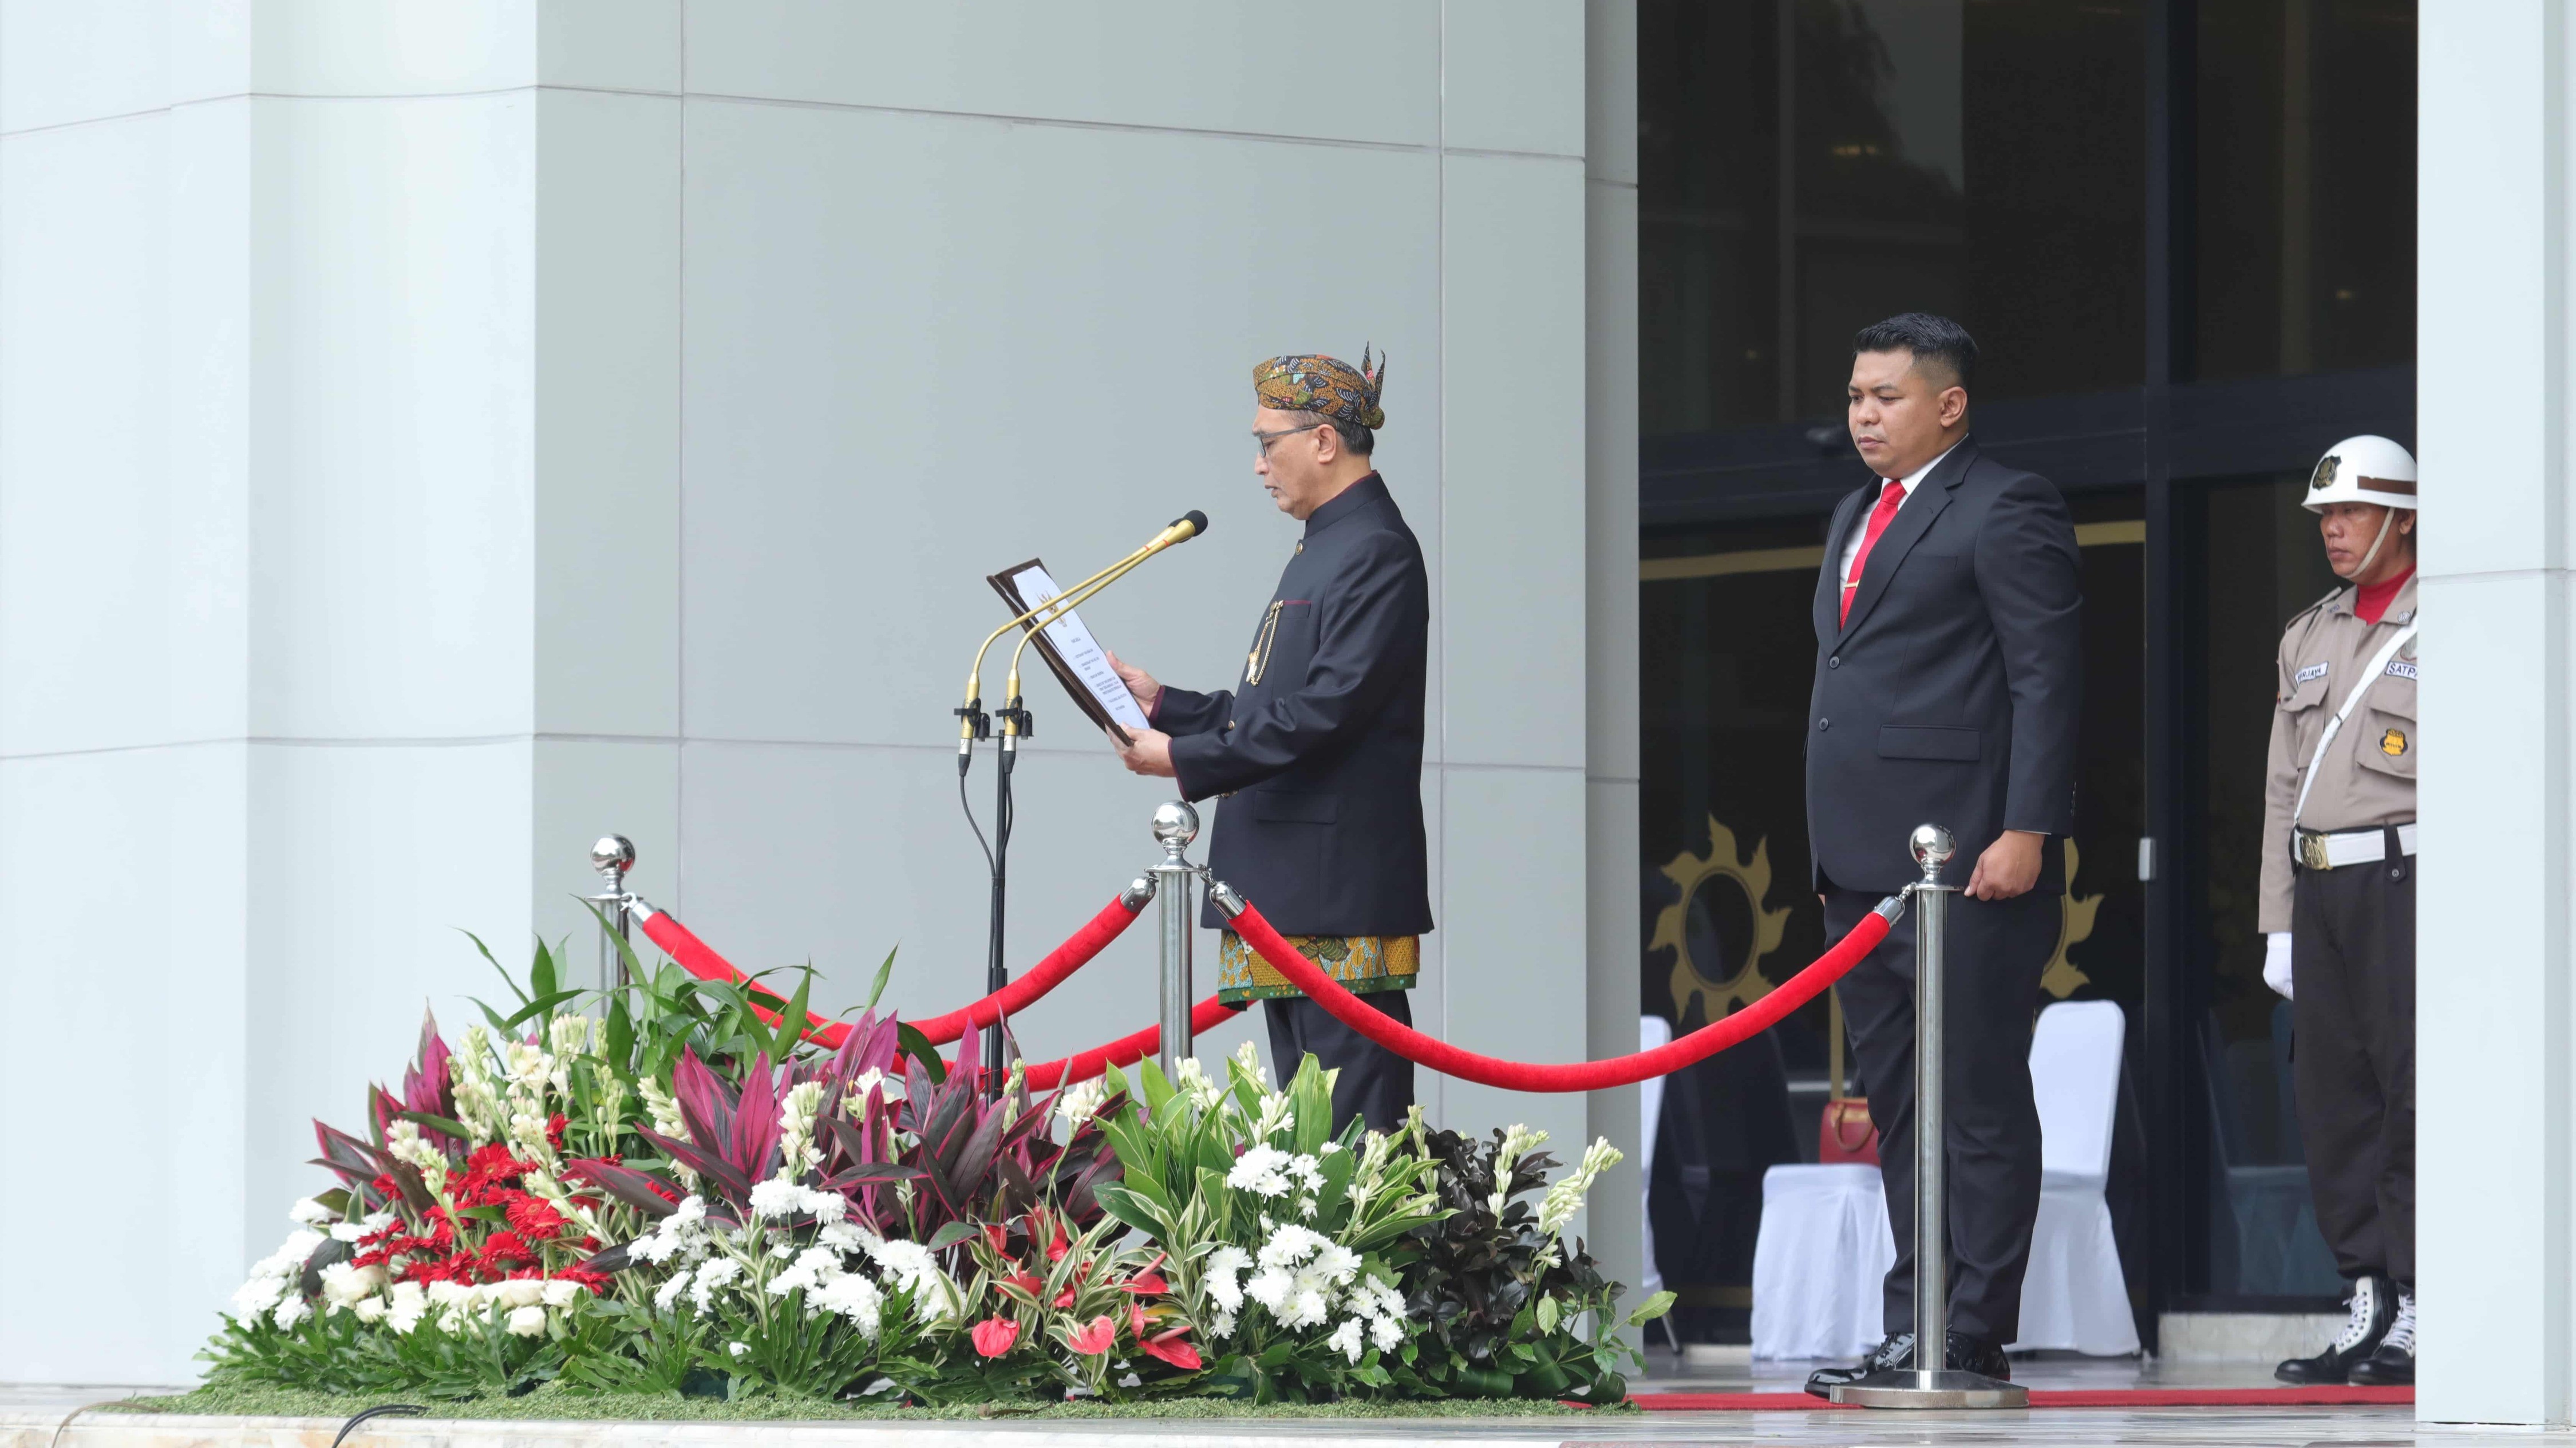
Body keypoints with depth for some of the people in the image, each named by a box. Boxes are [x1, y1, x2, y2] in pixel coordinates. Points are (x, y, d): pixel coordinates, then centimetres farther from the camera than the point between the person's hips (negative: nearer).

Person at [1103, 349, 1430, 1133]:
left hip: (1340, 886, -11)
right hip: (1291, 891, 11)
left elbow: (1327, 710, -21)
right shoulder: (1324, 547, 20)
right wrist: (1166, 705, 16)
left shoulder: (1376, 551, -12)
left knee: (1352, 1119, -11)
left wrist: (1186, 758, -18)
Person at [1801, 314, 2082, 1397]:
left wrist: (2026, 833, -18)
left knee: (1982, 1106, -5)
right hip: (1864, 871, 9)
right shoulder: (1857, 518, 21)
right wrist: (1831, 854, 19)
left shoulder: (2005, 511, -6)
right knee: (1898, 1107, 10)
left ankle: (1977, 1339, -5)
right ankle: (1913, 1330, 14)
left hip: (1967, 864, -9)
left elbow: (2048, 678, -11)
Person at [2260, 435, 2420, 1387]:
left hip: (2407, 881, -7)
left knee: (2414, 1096, -8)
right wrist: (2280, 926, 15)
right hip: (2320, 888, 7)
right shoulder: (2308, 638, 18)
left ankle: (2418, 1318, -8)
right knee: (2332, 1096, 5)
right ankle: (2369, 1307, 9)